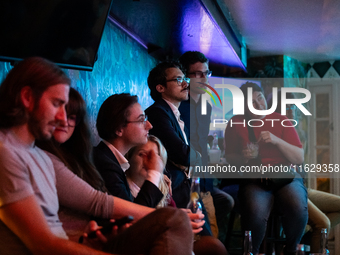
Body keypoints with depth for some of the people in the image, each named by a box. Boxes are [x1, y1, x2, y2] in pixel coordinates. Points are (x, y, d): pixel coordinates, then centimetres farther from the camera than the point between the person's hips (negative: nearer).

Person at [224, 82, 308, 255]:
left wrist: (277, 140, -12)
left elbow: (300, 158, 3)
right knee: (255, 214, -34)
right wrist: (242, 158, -9)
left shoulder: (281, 121, 9)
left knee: (298, 208, -31)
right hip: (253, 180, -1)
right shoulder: (236, 124, 9)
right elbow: (229, 157, 14)